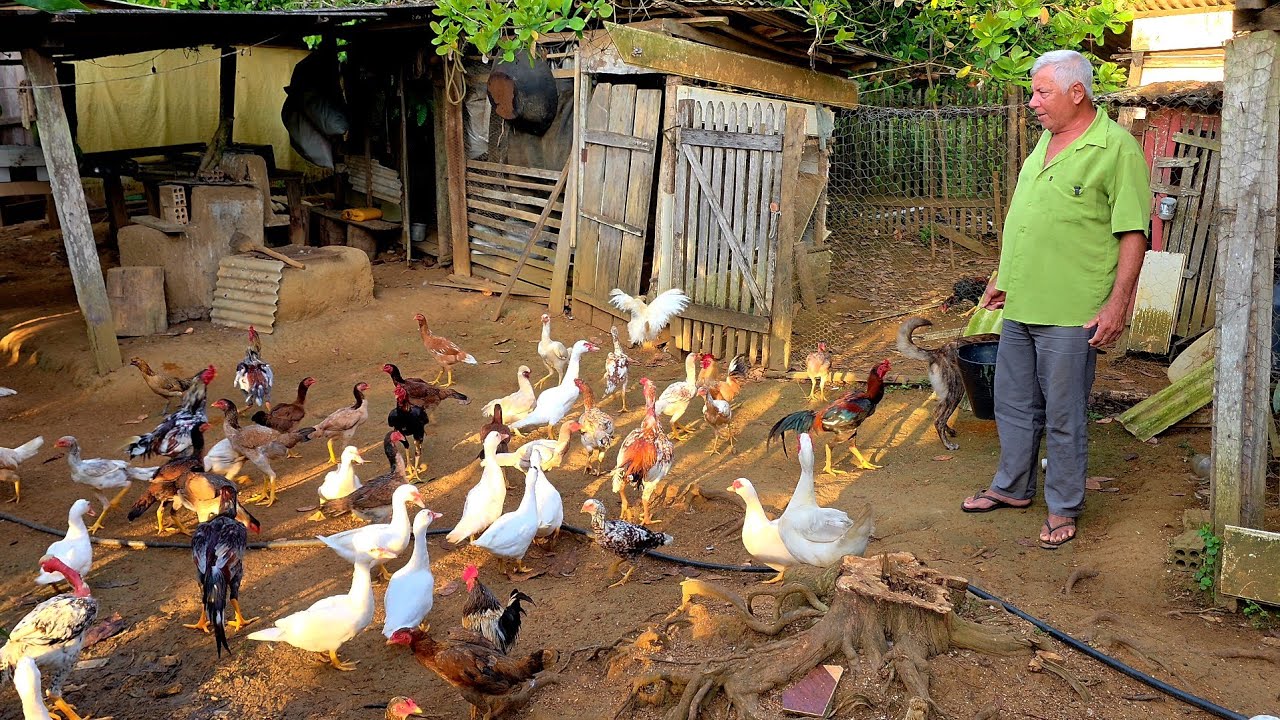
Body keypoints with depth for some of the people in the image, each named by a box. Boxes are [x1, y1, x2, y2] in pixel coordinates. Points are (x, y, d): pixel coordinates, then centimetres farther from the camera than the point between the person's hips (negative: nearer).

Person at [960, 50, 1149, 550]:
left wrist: (1117, 306, -17)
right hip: (1020, 305, 8)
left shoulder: (1117, 148, -11)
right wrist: (1004, 278, 21)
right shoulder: (1045, 140, 13)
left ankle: (1063, 508, 20)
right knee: (1014, 404, 17)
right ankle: (1012, 487, 34)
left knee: (1063, 415, 4)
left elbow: (1133, 235, -13)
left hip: (1071, 314, -8)